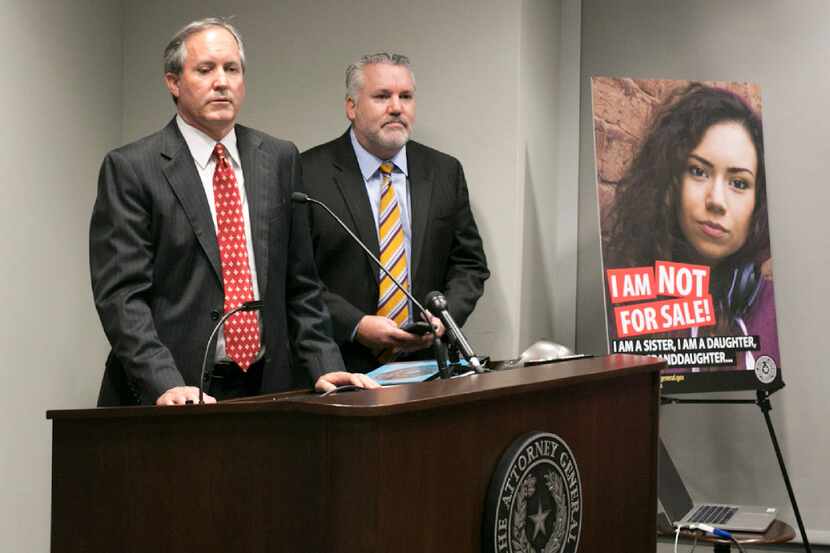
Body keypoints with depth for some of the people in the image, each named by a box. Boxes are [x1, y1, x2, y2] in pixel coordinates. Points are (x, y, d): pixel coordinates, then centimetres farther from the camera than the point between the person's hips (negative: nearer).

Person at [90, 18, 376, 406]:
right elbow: (121, 294, -10)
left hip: (264, 388, 4)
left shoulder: (279, 160, 9)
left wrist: (324, 367, 1)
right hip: (173, 398, -4)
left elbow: (299, 284, 12)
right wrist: (165, 385, -21)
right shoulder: (130, 169, -4)